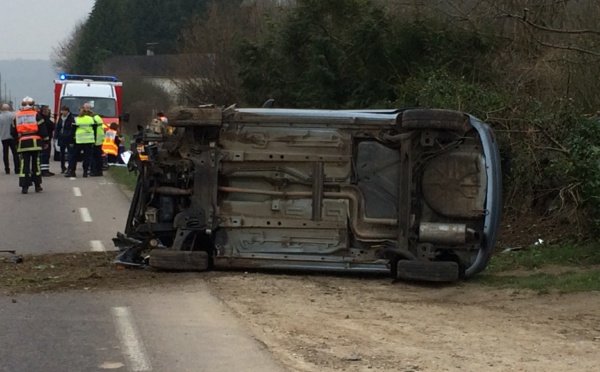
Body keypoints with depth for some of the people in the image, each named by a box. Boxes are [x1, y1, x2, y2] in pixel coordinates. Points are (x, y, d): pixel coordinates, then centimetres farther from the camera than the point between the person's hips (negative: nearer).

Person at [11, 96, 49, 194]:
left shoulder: (17, 116, 9)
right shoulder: (36, 115, -1)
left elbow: (13, 132, 13)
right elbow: (43, 130, -3)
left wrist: (17, 138, 29)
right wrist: (45, 141, 6)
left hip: (23, 143, 2)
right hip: (35, 142, -2)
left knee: (24, 164, 2)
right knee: (36, 163, 8)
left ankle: (24, 186, -5)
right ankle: (37, 185, 14)